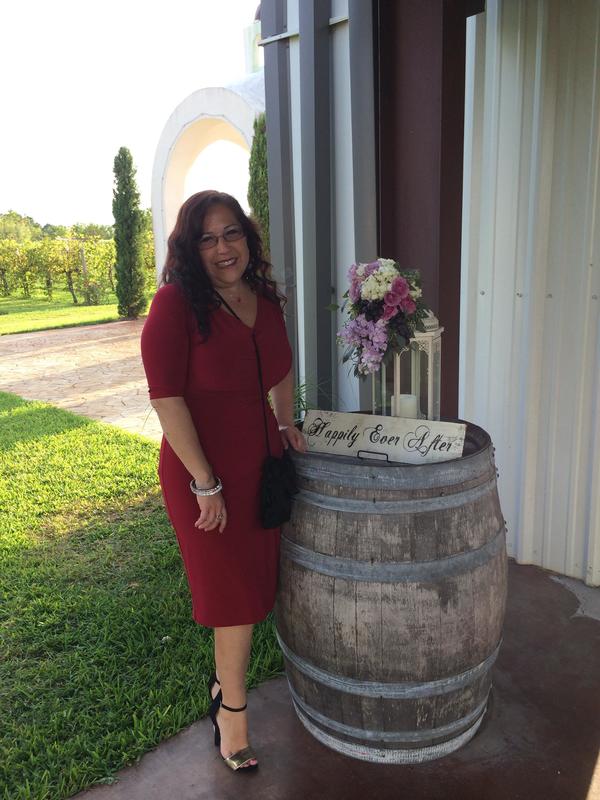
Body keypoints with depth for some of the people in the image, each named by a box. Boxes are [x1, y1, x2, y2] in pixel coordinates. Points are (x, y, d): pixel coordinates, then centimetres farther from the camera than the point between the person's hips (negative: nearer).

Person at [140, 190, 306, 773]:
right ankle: (232, 709, 31)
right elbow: (166, 397, -20)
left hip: (264, 463, 7)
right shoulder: (176, 303, -16)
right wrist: (205, 483, -20)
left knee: (255, 579, 18)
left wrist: (285, 422, 11)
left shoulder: (265, 300, 4)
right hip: (203, 471, -6)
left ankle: (224, 680, 44)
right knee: (235, 590, 6)